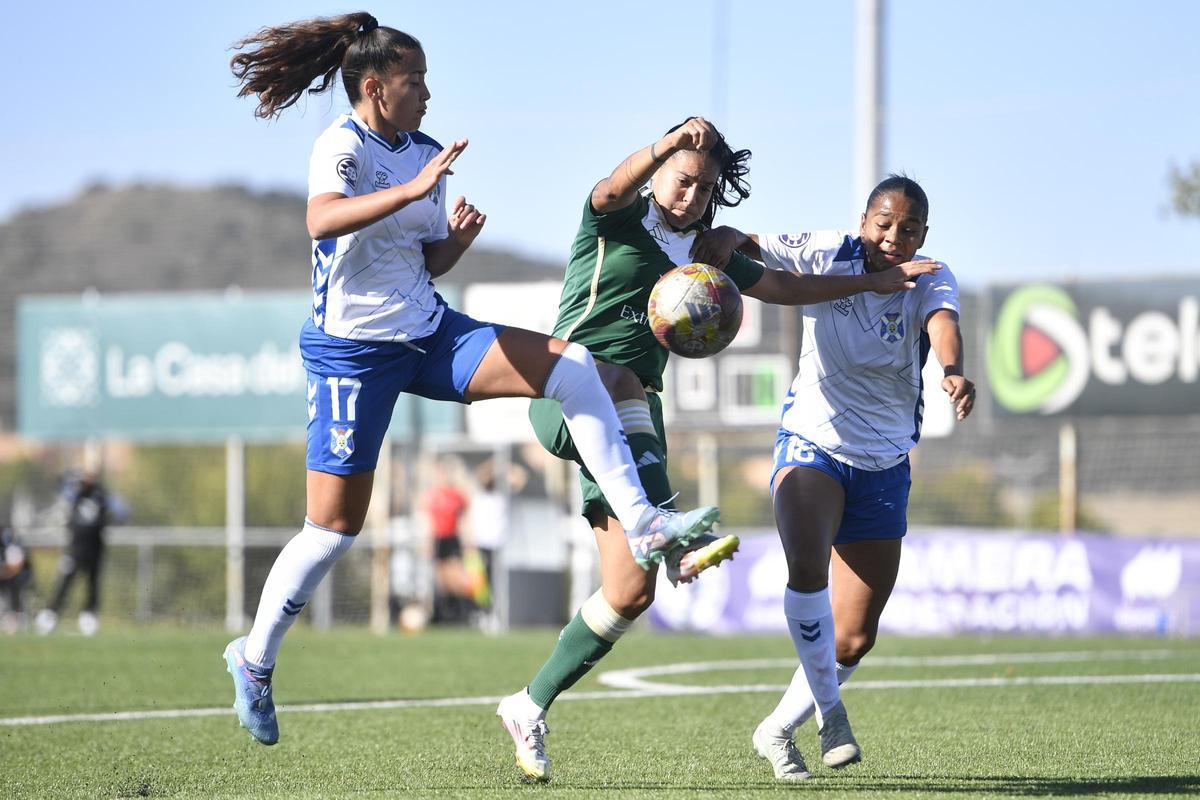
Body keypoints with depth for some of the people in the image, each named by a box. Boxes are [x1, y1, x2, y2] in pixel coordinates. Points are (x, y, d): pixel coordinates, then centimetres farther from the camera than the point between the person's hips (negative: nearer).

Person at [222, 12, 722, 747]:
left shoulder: (425, 155, 9)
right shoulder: (342, 147, -13)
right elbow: (322, 220, -36)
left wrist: (457, 237, -6)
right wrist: (411, 190, -44)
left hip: (428, 336, 7)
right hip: (353, 348, -7)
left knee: (568, 364, -12)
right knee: (335, 527, -1)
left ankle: (641, 524, -15)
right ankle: (255, 659, 19)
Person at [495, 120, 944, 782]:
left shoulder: (703, 254, 23)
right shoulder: (615, 223, 5)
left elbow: (785, 287, 32)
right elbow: (612, 190, -19)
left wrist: (874, 281, 29)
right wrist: (670, 143, -36)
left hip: (632, 427, 6)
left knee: (631, 592, -5)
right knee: (622, 384, -43)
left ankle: (530, 707, 8)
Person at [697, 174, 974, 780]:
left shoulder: (930, 283, -8)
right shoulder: (826, 256, -9)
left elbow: (943, 323, -30)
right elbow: (733, 241, -10)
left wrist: (953, 372, -53)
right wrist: (720, 254, -35)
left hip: (884, 467, 2)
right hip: (811, 444, -2)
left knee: (855, 638, 5)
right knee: (808, 567, -32)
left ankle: (777, 730, 28)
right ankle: (829, 709, -14)